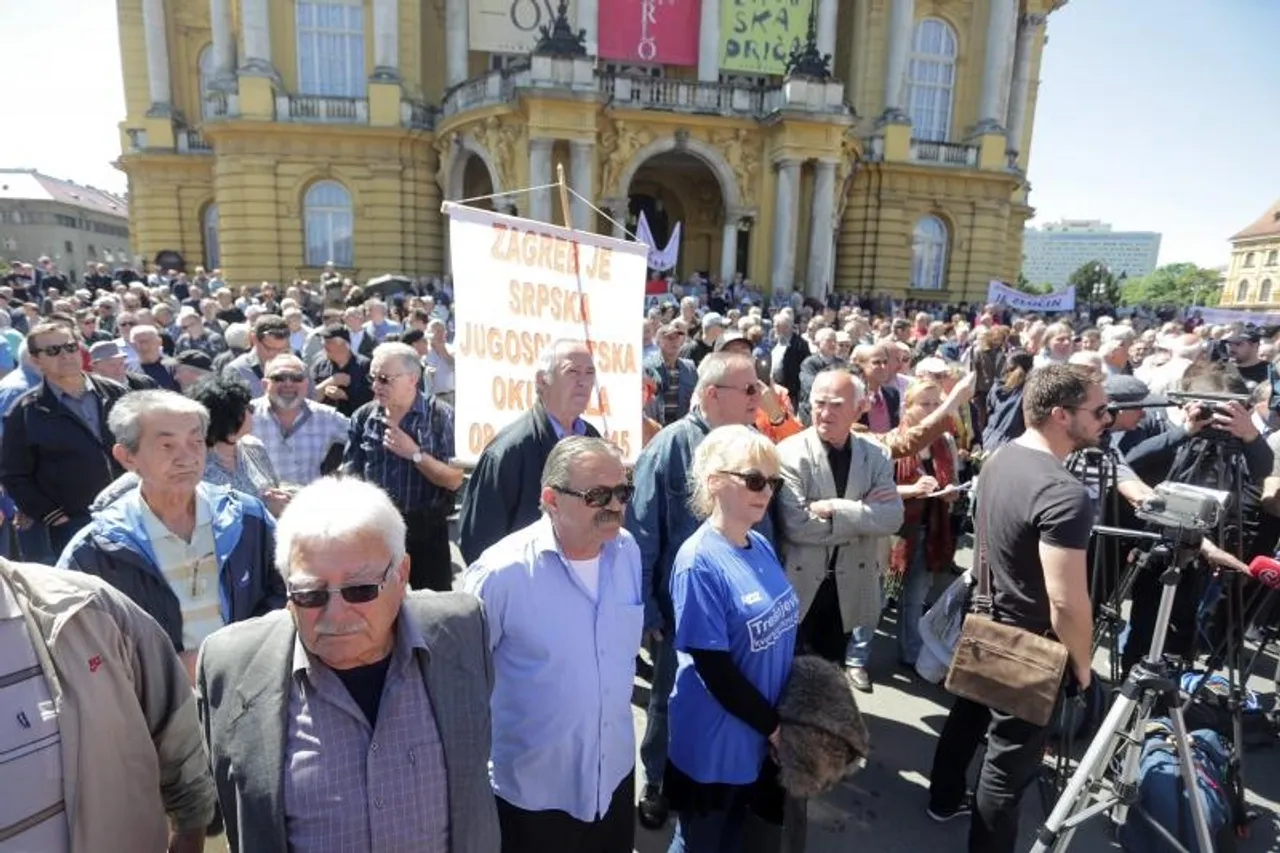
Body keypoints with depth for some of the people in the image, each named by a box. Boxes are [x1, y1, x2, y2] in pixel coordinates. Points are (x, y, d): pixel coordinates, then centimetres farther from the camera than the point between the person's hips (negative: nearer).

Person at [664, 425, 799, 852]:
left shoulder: (762, 546, -1)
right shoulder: (699, 562, -24)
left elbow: (779, 632, 8)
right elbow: (715, 670, -22)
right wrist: (773, 725, -12)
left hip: (754, 735, 7)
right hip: (713, 741, -7)